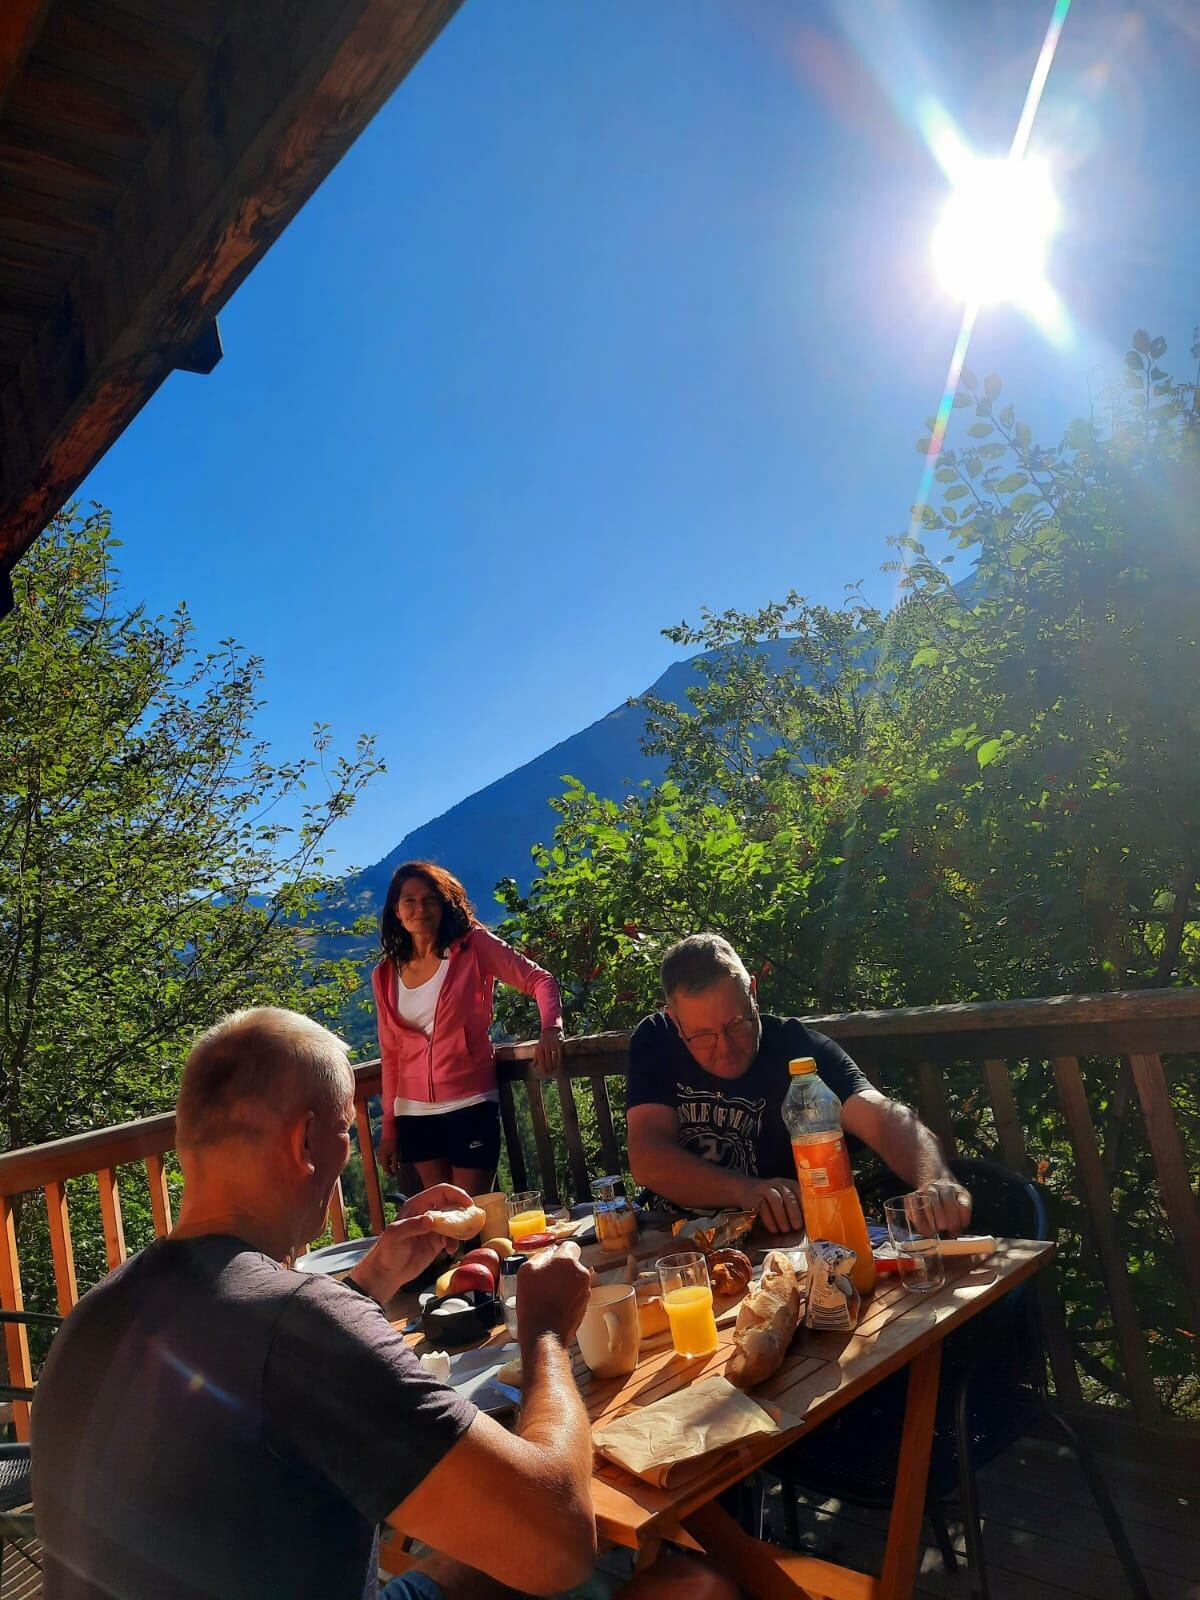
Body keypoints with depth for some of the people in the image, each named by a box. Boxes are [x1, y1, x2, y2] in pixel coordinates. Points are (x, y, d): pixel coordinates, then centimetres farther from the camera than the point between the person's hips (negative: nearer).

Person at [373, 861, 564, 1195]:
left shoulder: (473, 946, -8)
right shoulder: (385, 976, 3)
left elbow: (539, 980, -13)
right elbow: (390, 1053, 8)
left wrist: (551, 1028, -32)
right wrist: (389, 1126, 8)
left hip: (471, 1105, -4)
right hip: (415, 1114, 4)